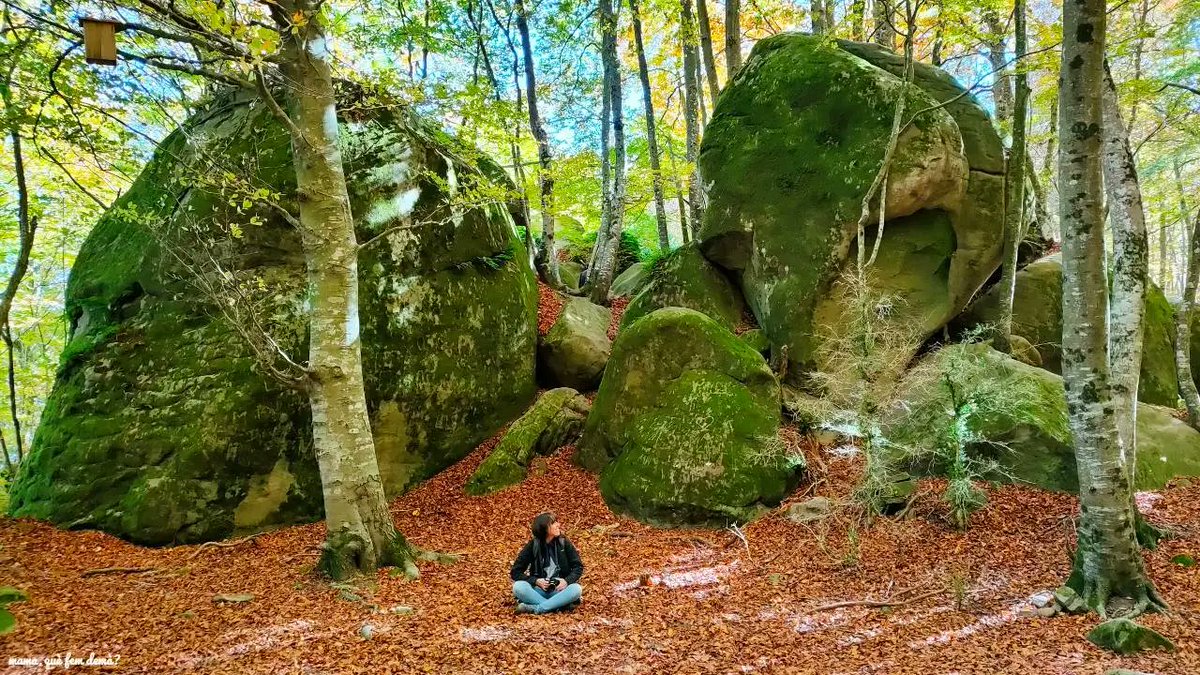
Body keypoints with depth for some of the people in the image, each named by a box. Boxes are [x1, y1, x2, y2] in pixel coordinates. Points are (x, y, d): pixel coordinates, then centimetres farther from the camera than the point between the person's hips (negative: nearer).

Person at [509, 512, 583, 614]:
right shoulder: (532, 545, -4)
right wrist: (536, 581, -17)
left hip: (559, 590, 1)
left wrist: (567, 581, -17)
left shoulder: (564, 543, -1)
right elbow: (516, 572, -2)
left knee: (576, 589, -31)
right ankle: (557, 605, -31)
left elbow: (578, 566, 3)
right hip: (539, 590, 0)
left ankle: (535, 608, -32)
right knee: (518, 587, -29)